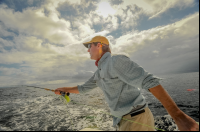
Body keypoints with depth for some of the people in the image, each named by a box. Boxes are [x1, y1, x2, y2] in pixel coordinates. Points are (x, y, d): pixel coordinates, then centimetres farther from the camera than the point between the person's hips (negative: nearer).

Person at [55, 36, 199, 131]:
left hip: (137, 120, -9)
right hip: (129, 120, 9)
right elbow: (83, 89, 23)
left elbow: (149, 81, -24)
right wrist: (63, 89, 29)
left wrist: (179, 116, -28)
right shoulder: (100, 72, 13)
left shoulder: (117, 60, -15)